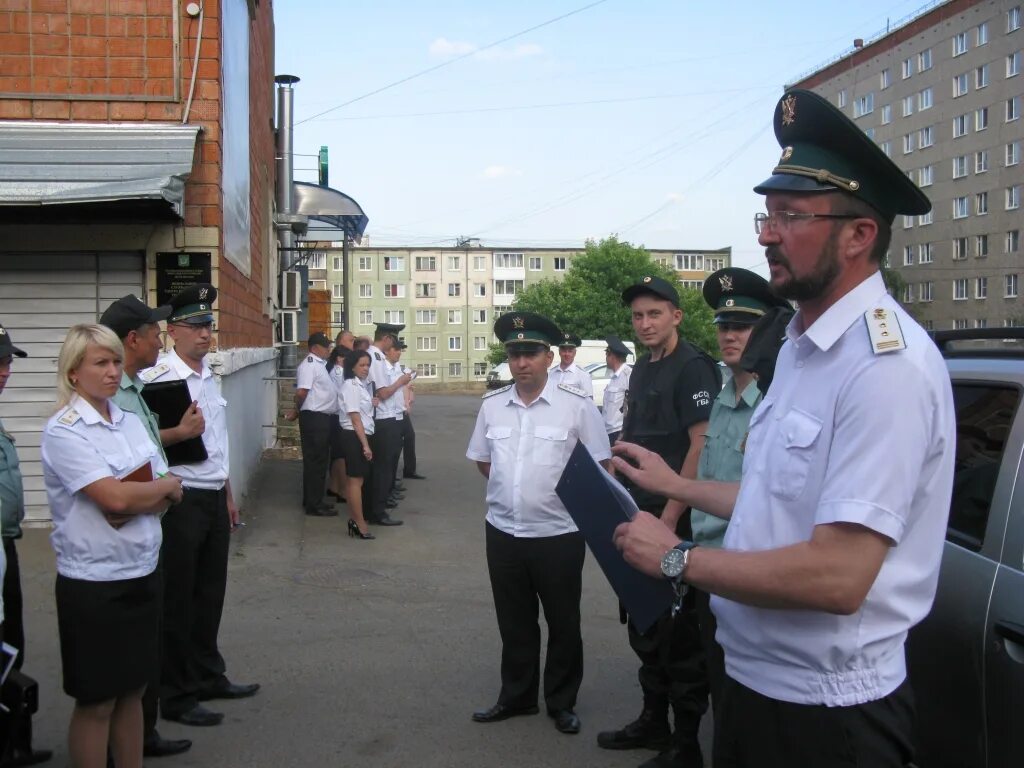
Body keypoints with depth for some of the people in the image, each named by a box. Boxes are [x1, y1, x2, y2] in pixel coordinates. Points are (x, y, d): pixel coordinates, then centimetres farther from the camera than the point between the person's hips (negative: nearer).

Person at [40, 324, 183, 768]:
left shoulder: (130, 421, 7)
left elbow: (164, 497, 6)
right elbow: (115, 498, -23)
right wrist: (167, 486, -6)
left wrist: (135, 501, -15)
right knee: (96, 702, 6)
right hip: (93, 583, -6)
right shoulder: (63, 431, -13)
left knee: (133, 689, 16)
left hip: (142, 573, 7)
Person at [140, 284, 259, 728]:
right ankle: (176, 696, 15)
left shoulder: (210, 378, 13)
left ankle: (209, 676, 33)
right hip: (180, 500, -8)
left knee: (210, 592, 17)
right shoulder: (157, 379, -14)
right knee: (177, 599, 3)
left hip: (214, 497, 8)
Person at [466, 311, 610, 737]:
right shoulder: (492, 405, 2)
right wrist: (516, 486, 9)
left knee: (563, 623, 11)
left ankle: (562, 702, 28)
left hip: (558, 535, -3)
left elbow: (598, 465, -4)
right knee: (514, 622, 17)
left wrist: (564, 492, -4)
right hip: (503, 533, 4)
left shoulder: (577, 405, -11)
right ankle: (516, 696, 33)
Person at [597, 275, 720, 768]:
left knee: (679, 633, 1)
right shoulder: (641, 370, 13)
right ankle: (653, 721, 33)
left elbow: (701, 446, -19)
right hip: (638, 517, 9)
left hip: (674, 520, -9)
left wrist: (670, 516, -21)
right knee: (643, 625, 18)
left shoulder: (692, 368, -12)